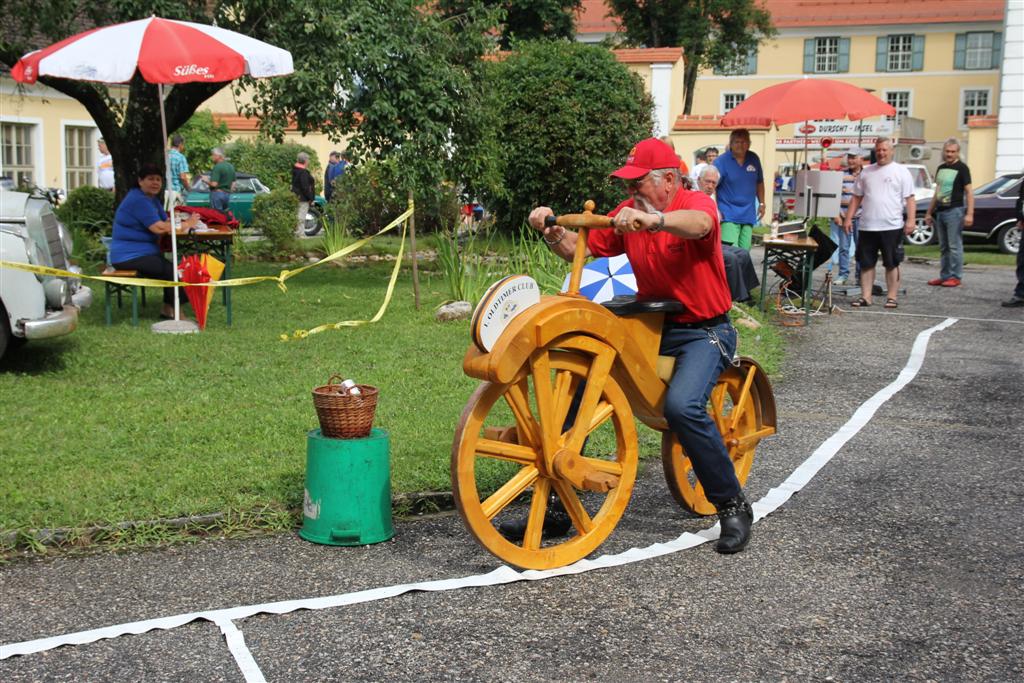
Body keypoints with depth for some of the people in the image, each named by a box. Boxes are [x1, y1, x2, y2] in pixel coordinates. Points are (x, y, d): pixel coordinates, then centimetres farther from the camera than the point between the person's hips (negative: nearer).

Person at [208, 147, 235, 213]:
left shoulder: (217, 167, -14)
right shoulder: (231, 166, 13)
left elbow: (214, 184, -20)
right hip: (227, 194, 9)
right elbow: (233, 182, 17)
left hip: (217, 193, -8)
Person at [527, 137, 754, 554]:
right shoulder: (628, 213, 6)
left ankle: (732, 507, -12)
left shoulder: (697, 203, -12)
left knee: (681, 406, -30)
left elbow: (697, 224, -37)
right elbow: (577, 249, 5)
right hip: (650, 325, 7)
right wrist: (551, 233, -16)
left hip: (703, 331, -6)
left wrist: (653, 220, -57)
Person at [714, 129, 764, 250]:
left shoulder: (754, 159, 7)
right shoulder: (721, 161, -8)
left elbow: (759, 183, 20)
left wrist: (761, 203, 16)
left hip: (748, 214, 5)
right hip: (728, 214, -5)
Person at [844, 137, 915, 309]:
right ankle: (865, 297, 11)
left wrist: (910, 219, -13)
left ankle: (891, 297, 9)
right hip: (867, 227, 4)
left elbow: (909, 198, -3)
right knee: (866, 263, 6)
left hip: (892, 226, -4)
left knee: (891, 264, 3)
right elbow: (856, 197, 15)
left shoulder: (901, 171, 1)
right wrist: (848, 218, 8)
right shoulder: (866, 172, 12)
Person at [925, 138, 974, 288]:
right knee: (943, 247, 9)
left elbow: (969, 192, -9)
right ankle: (944, 276, 14)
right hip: (940, 212, 7)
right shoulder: (941, 168, 16)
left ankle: (955, 277, -3)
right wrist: (929, 212, 20)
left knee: (954, 246, -6)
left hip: (954, 211, -7)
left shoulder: (961, 168, -4)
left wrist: (969, 214, -18)